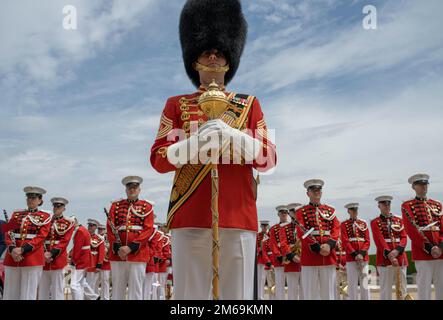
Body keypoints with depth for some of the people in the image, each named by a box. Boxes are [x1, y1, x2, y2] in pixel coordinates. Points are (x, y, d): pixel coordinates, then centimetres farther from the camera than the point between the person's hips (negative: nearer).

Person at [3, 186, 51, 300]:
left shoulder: (45, 217, 6)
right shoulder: (16, 214, 17)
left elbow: (41, 237, -6)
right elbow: (9, 233, 7)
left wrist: (22, 249, -16)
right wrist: (12, 249, -12)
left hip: (33, 258, -3)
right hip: (12, 257, 4)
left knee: (28, 294, -2)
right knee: (10, 293, 6)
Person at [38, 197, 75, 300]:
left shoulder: (69, 222, 2)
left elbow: (64, 241, -6)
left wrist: (52, 253, -16)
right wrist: (45, 253, -11)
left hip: (58, 258, -3)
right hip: (44, 258, 3)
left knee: (57, 288, -2)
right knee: (42, 288, 7)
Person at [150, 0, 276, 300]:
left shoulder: (250, 104, 15)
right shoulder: (177, 105, 13)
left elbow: (268, 159, 7)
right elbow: (158, 160, 5)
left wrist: (232, 136, -12)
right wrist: (196, 142, -13)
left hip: (238, 216, 1)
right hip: (190, 217, 0)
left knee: (238, 295, 2)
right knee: (190, 295, 0)